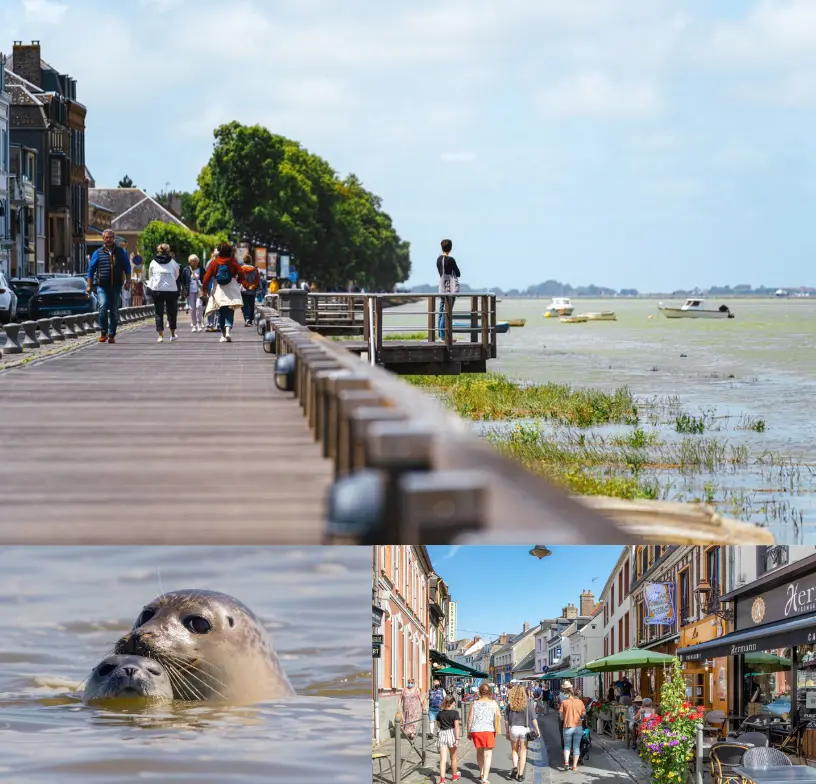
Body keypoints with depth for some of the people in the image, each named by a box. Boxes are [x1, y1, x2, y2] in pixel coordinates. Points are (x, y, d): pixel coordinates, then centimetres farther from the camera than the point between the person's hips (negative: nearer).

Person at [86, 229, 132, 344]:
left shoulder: (121, 252, 10)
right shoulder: (98, 253, 7)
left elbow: (127, 268, 13)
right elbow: (91, 269, 8)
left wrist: (128, 281, 2)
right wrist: (89, 285, 3)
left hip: (116, 287, 2)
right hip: (102, 286, -2)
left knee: (114, 311, 4)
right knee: (103, 306, -21)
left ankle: (112, 335, 13)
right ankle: (103, 333, -10)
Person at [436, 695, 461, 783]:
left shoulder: (440, 713, 5)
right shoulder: (455, 713, -7)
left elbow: (438, 726, 13)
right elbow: (456, 726, -13)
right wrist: (457, 739, -13)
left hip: (442, 734, 2)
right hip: (451, 734, -2)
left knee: (443, 759, -4)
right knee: (453, 757, 18)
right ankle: (454, 775, 36)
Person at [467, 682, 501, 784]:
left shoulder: (475, 704, 6)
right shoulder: (493, 703, 4)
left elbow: (470, 719, 4)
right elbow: (498, 717, -6)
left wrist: (468, 732, 13)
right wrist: (497, 730, 0)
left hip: (476, 730, 2)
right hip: (488, 730, -2)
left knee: (479, 752, 22)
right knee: (488, 754, -2)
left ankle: (481, 774, 36)